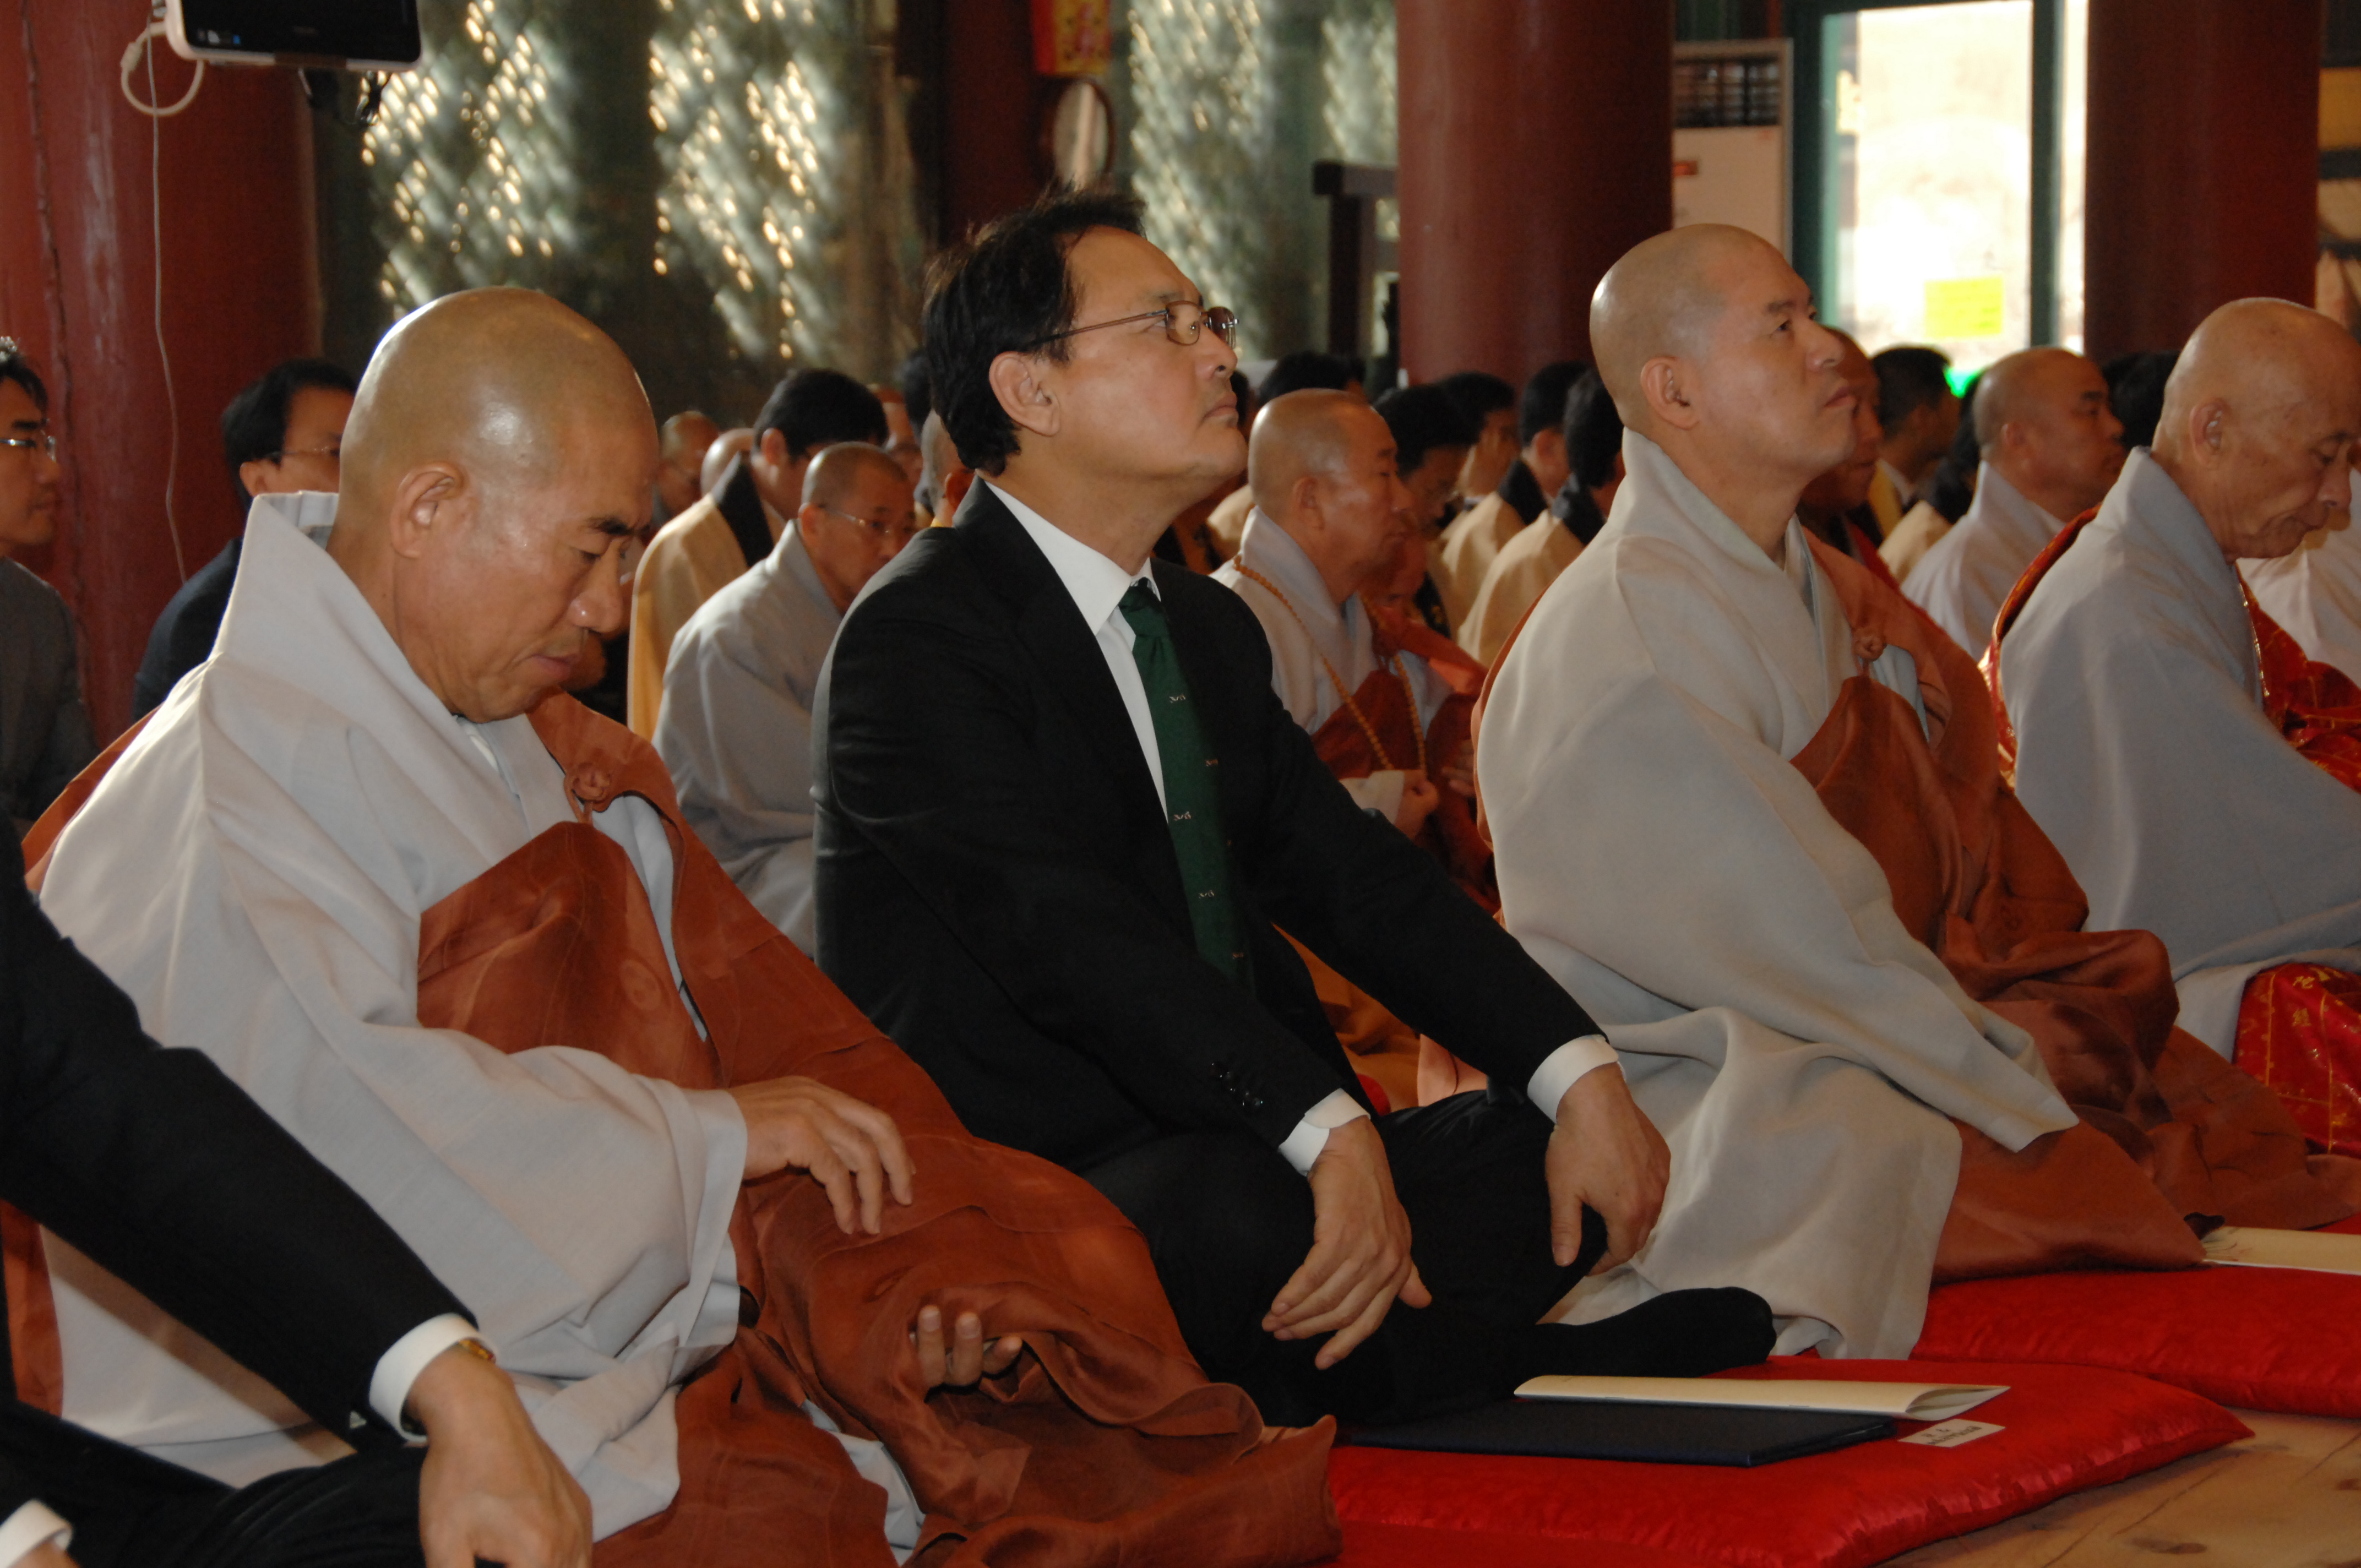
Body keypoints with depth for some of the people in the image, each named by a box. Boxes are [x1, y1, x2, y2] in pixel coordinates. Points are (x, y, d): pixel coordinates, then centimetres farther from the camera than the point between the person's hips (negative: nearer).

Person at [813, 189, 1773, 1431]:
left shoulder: (1209, 627, 19)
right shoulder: (917, 639, -11)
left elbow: (1351, 874, 13)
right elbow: (1067, 932, -24)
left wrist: (1579, 1076, -2)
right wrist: (1327, 1131, -37)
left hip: (1237, 1160, 8)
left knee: (1571, 1139, -3)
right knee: (1245, 1209, -36)